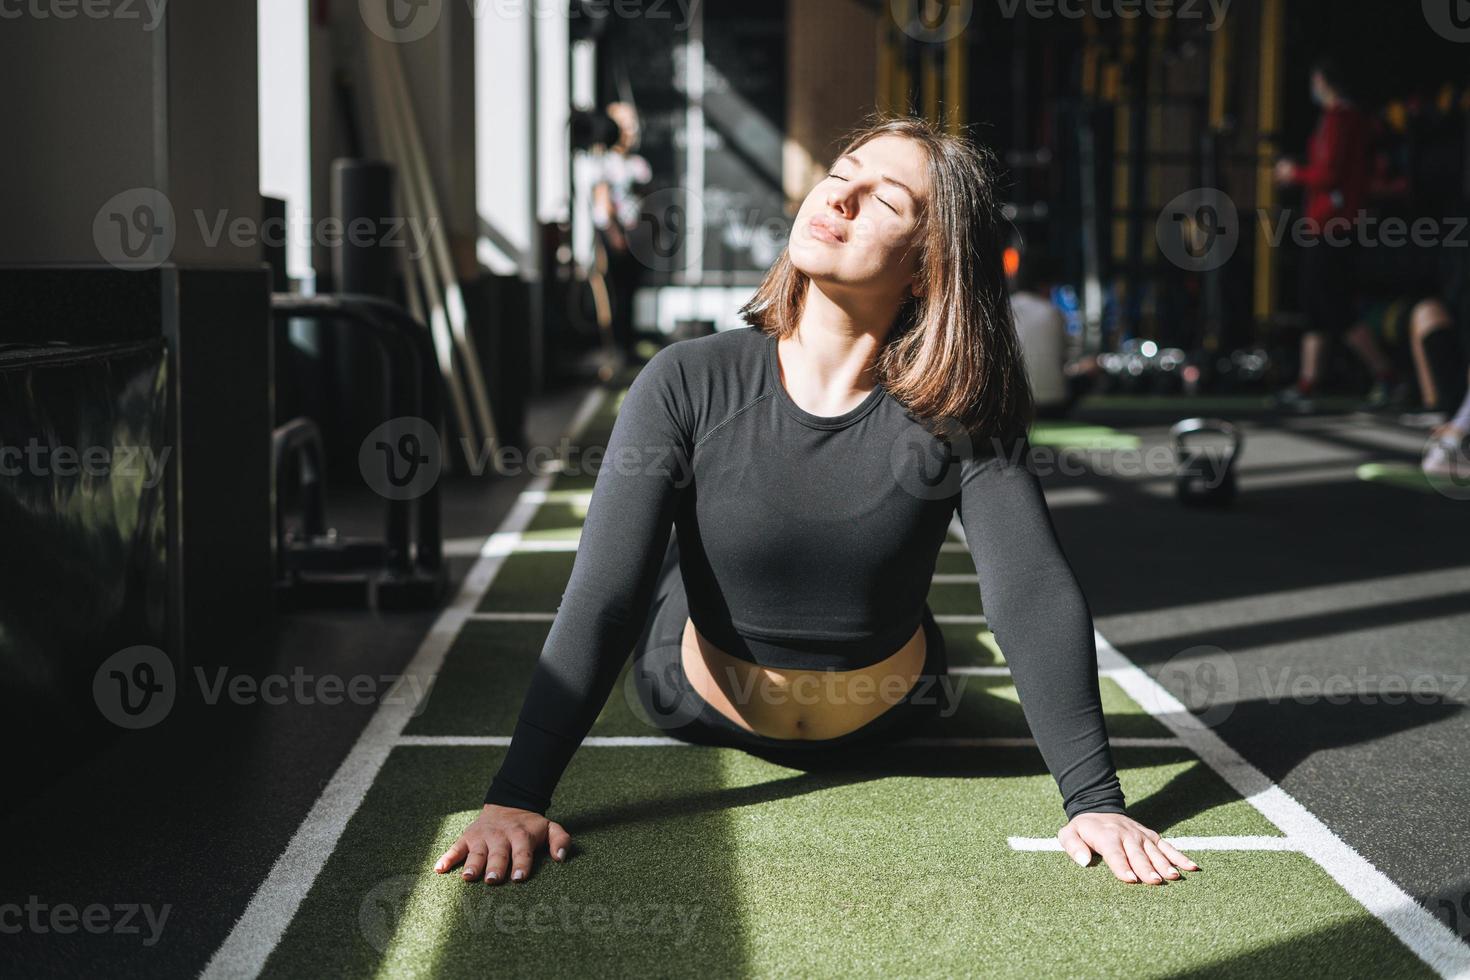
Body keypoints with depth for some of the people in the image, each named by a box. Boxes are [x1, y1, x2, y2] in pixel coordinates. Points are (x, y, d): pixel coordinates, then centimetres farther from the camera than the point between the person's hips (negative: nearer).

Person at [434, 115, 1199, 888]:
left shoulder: (958, 410, -28)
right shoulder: (690, 385, -29)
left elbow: (1036, 597, -32)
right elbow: (602, 600, -33)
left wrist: (1095, 799, -41)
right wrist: (514, 797, -41)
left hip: (887, 720, 1)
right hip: (703, 708, -1)